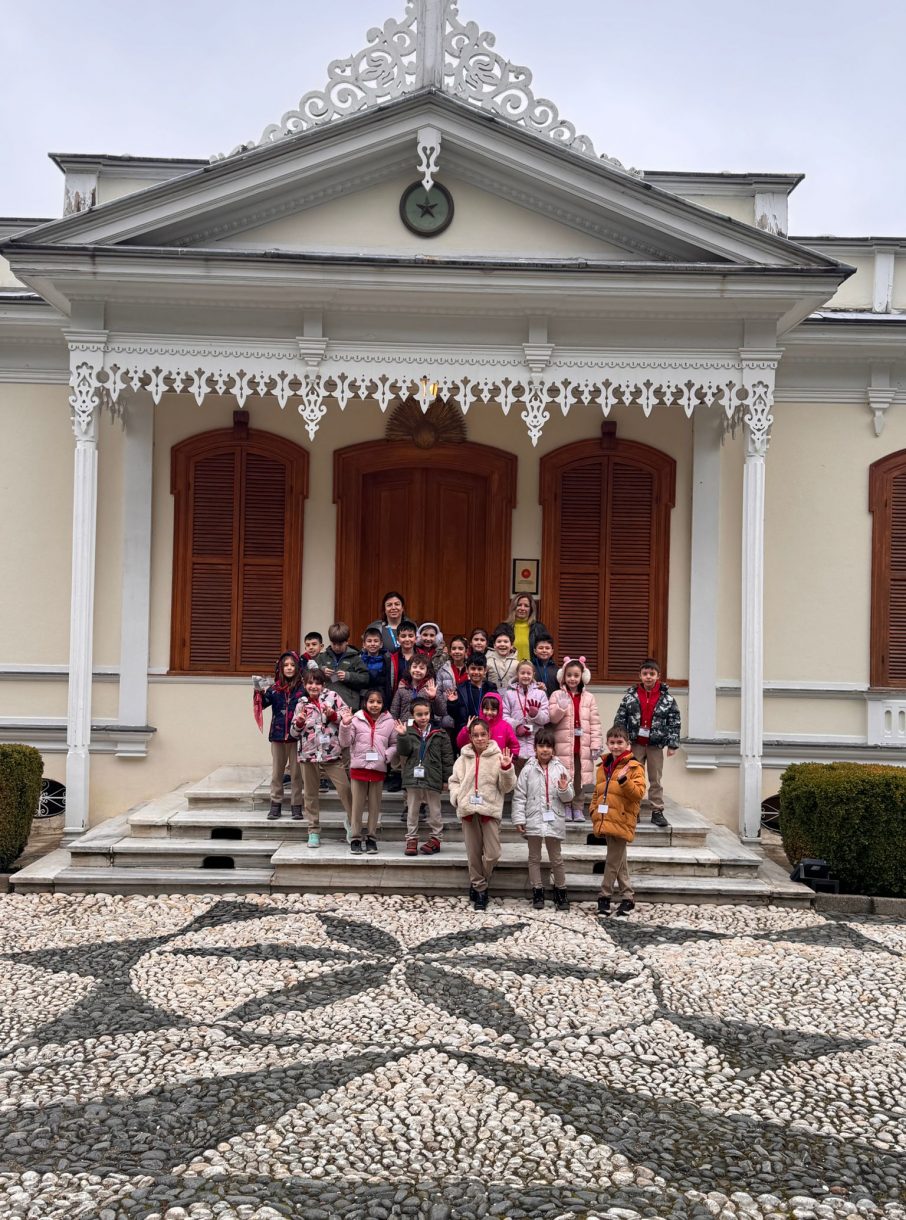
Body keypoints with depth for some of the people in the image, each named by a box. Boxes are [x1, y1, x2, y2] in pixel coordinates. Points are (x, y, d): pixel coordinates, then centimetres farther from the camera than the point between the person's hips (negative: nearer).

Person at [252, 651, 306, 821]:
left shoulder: (302, 688, -4)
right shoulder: (274, 688, 2)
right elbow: (262, 704, -2)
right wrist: (260, 693, -19)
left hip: (296, 735, -2)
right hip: (277, 734, 2)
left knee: (296, 772, 5)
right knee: (277, 771, 11)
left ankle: (296, 805, 12)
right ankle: (275, 804, 19)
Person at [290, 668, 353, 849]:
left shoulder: (332, 697, 2)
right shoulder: (302, 705, 9)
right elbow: (294, 732, 12)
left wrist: (332, 715, -16)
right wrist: (299, 722, -7)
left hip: (332, 753, -3)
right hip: (309, 755, 3)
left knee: (344, 788, -6)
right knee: (311, 794, 10)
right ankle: (313, 831, 19)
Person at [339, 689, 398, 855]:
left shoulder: (389, 722, 3)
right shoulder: (356, 719, -1)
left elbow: (394, 744, 9)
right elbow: (345, 743, -2)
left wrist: (388, 755, -10)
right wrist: (345, 724, -15)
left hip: (378, 768, 1)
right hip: (358, 767, -1)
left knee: (375, 805, 9)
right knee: (357, 804, 5)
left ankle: (371, 838, 19)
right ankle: (355, 838, 13)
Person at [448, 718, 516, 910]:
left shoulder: (497, 757, -1)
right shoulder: (464, 758, 7)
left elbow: (507, 787, -1)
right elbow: (454, 780, 16)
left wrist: (506, 768, -18)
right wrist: (457, 797, -2)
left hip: (490, 810, -2)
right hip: (468, 810, 2)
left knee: (492, 854, -7)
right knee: (473, 854, 8)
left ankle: (477, 885, 18)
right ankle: (479, 889, 23)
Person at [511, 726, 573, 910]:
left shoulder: (560, 769, 0)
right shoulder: (528, 769, -2)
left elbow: (568, 798, 4)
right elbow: (519, 796, -2)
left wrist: (564, 789, -18)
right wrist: (519, 819, -7)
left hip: (554, 821, 0)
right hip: (533, 820, 0)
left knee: (556, 858, 8)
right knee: (534, 857, 10)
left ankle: (560, 891, 22)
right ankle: (537, 891, 21)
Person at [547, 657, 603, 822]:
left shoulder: (588, 698, 9)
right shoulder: (557, 695, 4)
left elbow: (595, 723, 5)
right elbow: (553, 718, -3)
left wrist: (596, 744, -2)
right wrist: (561, 707, -20)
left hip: (582, 745, 2)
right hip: (563, 744, -2)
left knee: (579, 778, 8)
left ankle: (577, 808, 18)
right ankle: (565, 808, 12)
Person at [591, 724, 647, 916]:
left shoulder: (634, 767, -6)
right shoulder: (603, 767, 14)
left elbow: (639, 793, -15)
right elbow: (597, 792, 20)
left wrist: (624, 780, -28)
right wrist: (594, 812, 10)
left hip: (622, 821, -6)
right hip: (606, 819, 6)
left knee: (613, 861, -2)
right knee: (619, 860, 14)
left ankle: (605, 896, 8)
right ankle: (627, 896, 23)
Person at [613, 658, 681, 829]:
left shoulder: (667, 698, -3)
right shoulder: (630, 696, -2)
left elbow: (674, 722, -1)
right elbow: (620, 719, 0)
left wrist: (673, 744, -5)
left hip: (656, 744, 0)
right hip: (635, 743, 1)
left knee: (656, 780, 7)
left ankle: (657, 811, 14)